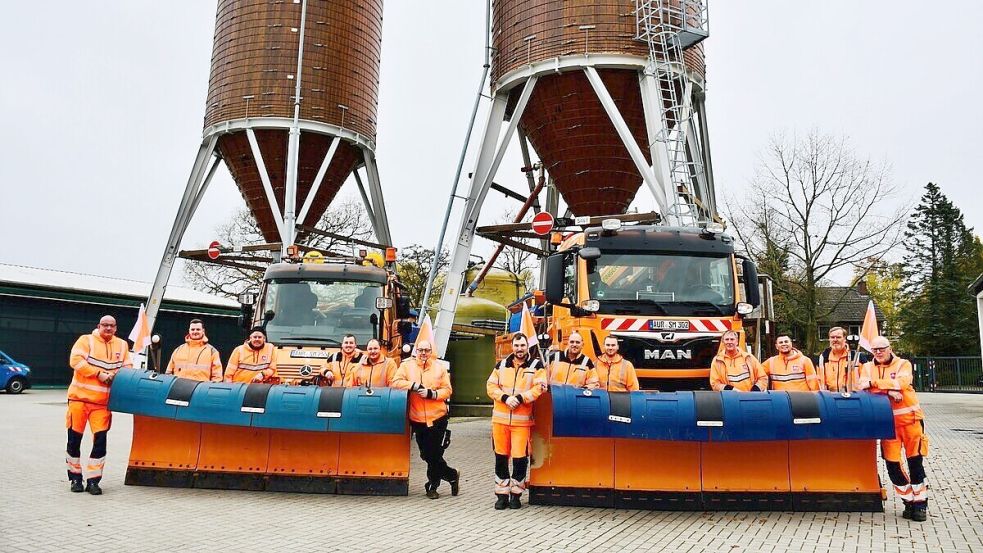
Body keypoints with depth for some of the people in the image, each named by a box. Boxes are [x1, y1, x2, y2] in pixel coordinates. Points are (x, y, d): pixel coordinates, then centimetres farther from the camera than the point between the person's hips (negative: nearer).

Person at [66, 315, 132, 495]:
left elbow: (128, 368, 11)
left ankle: (93, 480, 5)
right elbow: (76, 360, -13)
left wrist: (117, 375, -10)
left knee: (100, 440, -4)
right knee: (74, 439, 6)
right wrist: (99, 374, -17)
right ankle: (75, 478, 21)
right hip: (79, 397, -2)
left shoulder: (122, 345, 10)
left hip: (102, 402, 2)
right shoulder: (86, 340, 0)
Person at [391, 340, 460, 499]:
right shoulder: (407, 365, 3)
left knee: (434, 455, 2)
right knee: (426, 455, 9)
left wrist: (432, 394, -17)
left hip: (437, 418, -2)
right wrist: (414, 385, -19)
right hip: (417, 419, 2)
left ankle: (432, 486, 24)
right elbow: (396, 382, -6)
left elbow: (447, 390, 0)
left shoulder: (440, 367, 2)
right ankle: (452, 476, 27)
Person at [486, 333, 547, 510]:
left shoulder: (536, 366, 3)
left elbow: (539, 388, -7)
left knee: (520, 457, -3)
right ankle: (502, 494, 18)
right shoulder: (502, 365, 12)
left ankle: (516, 494, 14)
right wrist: (505, 398, -10)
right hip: (500, 418, 3)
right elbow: (491, 386, 6)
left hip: (522, 420, -3)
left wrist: (520, 398, -17)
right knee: (501, 457, 8)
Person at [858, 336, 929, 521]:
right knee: (892, 463, 0)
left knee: (915, 461, 2)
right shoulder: (867, 367, 10)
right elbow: (863, 386, -7)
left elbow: (901, 382, -17)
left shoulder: (903, 364, 3)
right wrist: (888, 390, -20)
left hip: (909, 418, -2)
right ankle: (908, 500, 15)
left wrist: (874, 383, -22)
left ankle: (920, 501, 15)